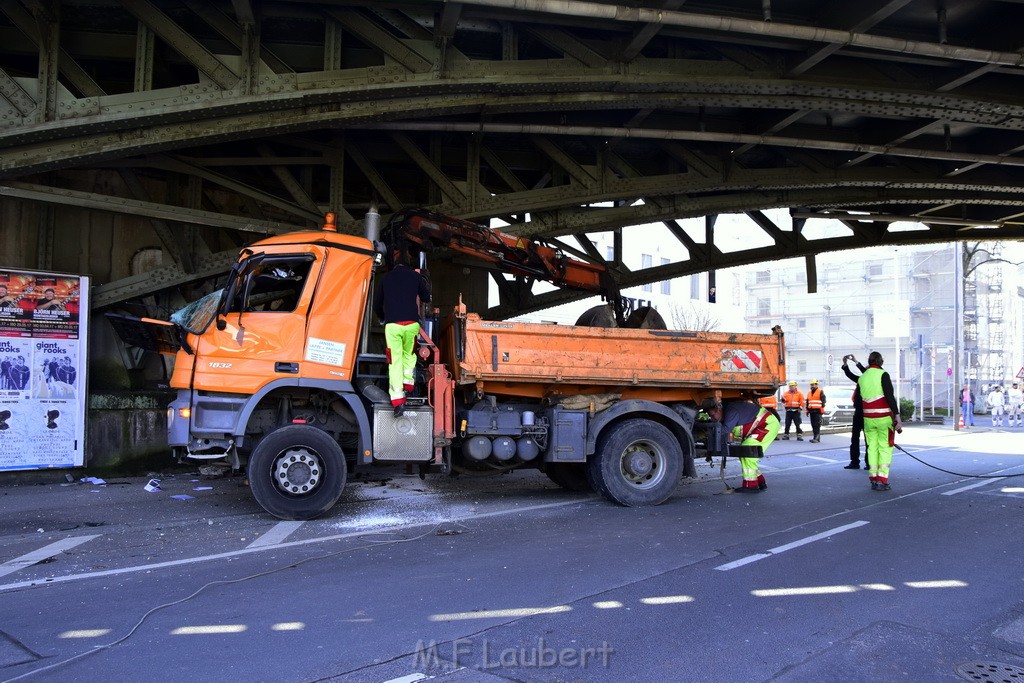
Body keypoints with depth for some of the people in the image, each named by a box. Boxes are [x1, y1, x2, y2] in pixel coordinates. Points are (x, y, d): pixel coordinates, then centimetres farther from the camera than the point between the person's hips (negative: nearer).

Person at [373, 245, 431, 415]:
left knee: (395, 361, -3)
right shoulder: (415, 276, 6)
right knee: (409, 355, 24)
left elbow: (377, 304, 20)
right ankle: (407, 384, 16)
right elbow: (426, 297, 19)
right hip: (411, 323, 1)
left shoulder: (386, 277, 10)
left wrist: (382, 318, 41)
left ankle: (398, 400, -12)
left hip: (392, 324, 0)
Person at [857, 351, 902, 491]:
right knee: (885, 448, 1)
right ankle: (881, 481, -3)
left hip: (868, 419, 5)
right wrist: (897, 415, -16)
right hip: (884, 418, -5)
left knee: (872, 447, 11)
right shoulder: (882, 374, -9)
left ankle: (873, 479, 12)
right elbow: (890, 396, -16)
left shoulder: (862, 378, 9)